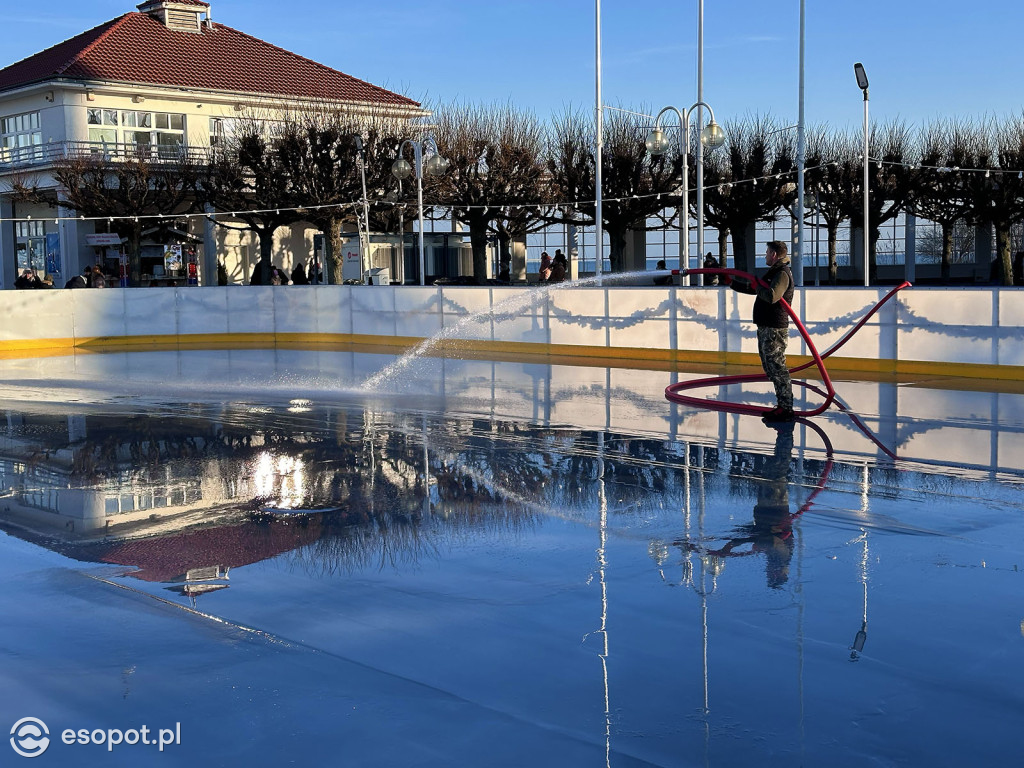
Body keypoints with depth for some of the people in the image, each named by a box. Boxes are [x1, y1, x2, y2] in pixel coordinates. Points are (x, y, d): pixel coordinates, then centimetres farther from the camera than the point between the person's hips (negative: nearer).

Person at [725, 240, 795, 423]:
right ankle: (783, 405, 19)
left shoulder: (783, 274, -15)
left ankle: (786, 409, -7)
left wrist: (757, 288, -16)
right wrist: (731, 282, 35)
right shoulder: (774, 272, 20)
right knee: (769, 367, 14)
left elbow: (772, 296, -32)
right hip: (765, 327, 11)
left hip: (774, 329, -11)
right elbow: (752, 288, 33)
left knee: (777, 368, -9)